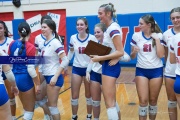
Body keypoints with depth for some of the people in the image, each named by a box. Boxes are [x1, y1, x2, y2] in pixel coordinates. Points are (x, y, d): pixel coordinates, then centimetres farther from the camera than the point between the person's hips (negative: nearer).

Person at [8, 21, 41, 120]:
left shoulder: (12, 44, 3)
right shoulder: (30, 47, -15)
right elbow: (30, 68, -18)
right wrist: (38, 84, -10)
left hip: (15, 77, 7)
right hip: (25, 78, -7)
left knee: (27, 107, 24)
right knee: (29, 110, 8)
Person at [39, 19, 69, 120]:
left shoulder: (55, 43, -14)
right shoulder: (43, 43, 9)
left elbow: (65, 61, -21)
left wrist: (55, 77, -22)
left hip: (54, 77, -8)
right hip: (46, 77, 8)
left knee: (52, 105, 1)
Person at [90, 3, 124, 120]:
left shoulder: (113, 28, -16)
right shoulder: (109, 28, 12)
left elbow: (120, 52, -22)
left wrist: (100, 58, -22)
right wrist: (98, 55, -1)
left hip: (111, 66, -10)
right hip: (109, 65, 10)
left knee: (109, 103, -4)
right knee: (112, 101, 19)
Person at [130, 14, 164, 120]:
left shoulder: (159, 36, -3)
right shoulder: (136, 36, -1)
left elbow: (161, 55, -12)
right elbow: (132, 56, 4)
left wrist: (157, 39, -15)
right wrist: (134, 52, -18)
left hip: (156, 71, 0)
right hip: (141, 70, 0)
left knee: (153, 100, 9)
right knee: (143, 101, -3)